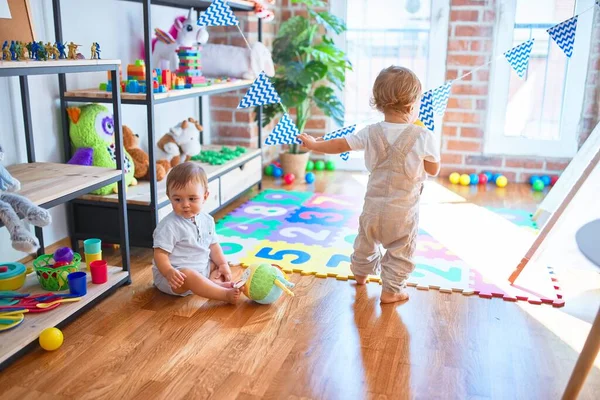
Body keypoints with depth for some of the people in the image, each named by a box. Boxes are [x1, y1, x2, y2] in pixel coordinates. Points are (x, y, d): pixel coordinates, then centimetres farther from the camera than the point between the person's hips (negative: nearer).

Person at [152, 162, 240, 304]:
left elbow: (213, 245, 13)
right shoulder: (169, 226, -18)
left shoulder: (206, 220, 3)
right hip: (178, 275, -8)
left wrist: (223, 264, 0)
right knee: (189, 276, -36)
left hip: (202, 268, 8)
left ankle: (215, 282, -19)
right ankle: (225, 294, -39)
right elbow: (160, 254, -21)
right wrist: (169, 272, -38)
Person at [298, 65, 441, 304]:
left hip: (373, 204, 5)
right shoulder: (423, 137, -16)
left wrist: (313, 144, 18)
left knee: (366, 241, 26)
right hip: (403, 212, -4)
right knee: (400, 250, 13)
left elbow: (340, 145, 2)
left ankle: (360, 273, 49)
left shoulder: (371, 133, -7)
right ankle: (391, 289, 19)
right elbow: (433, 170, -5)